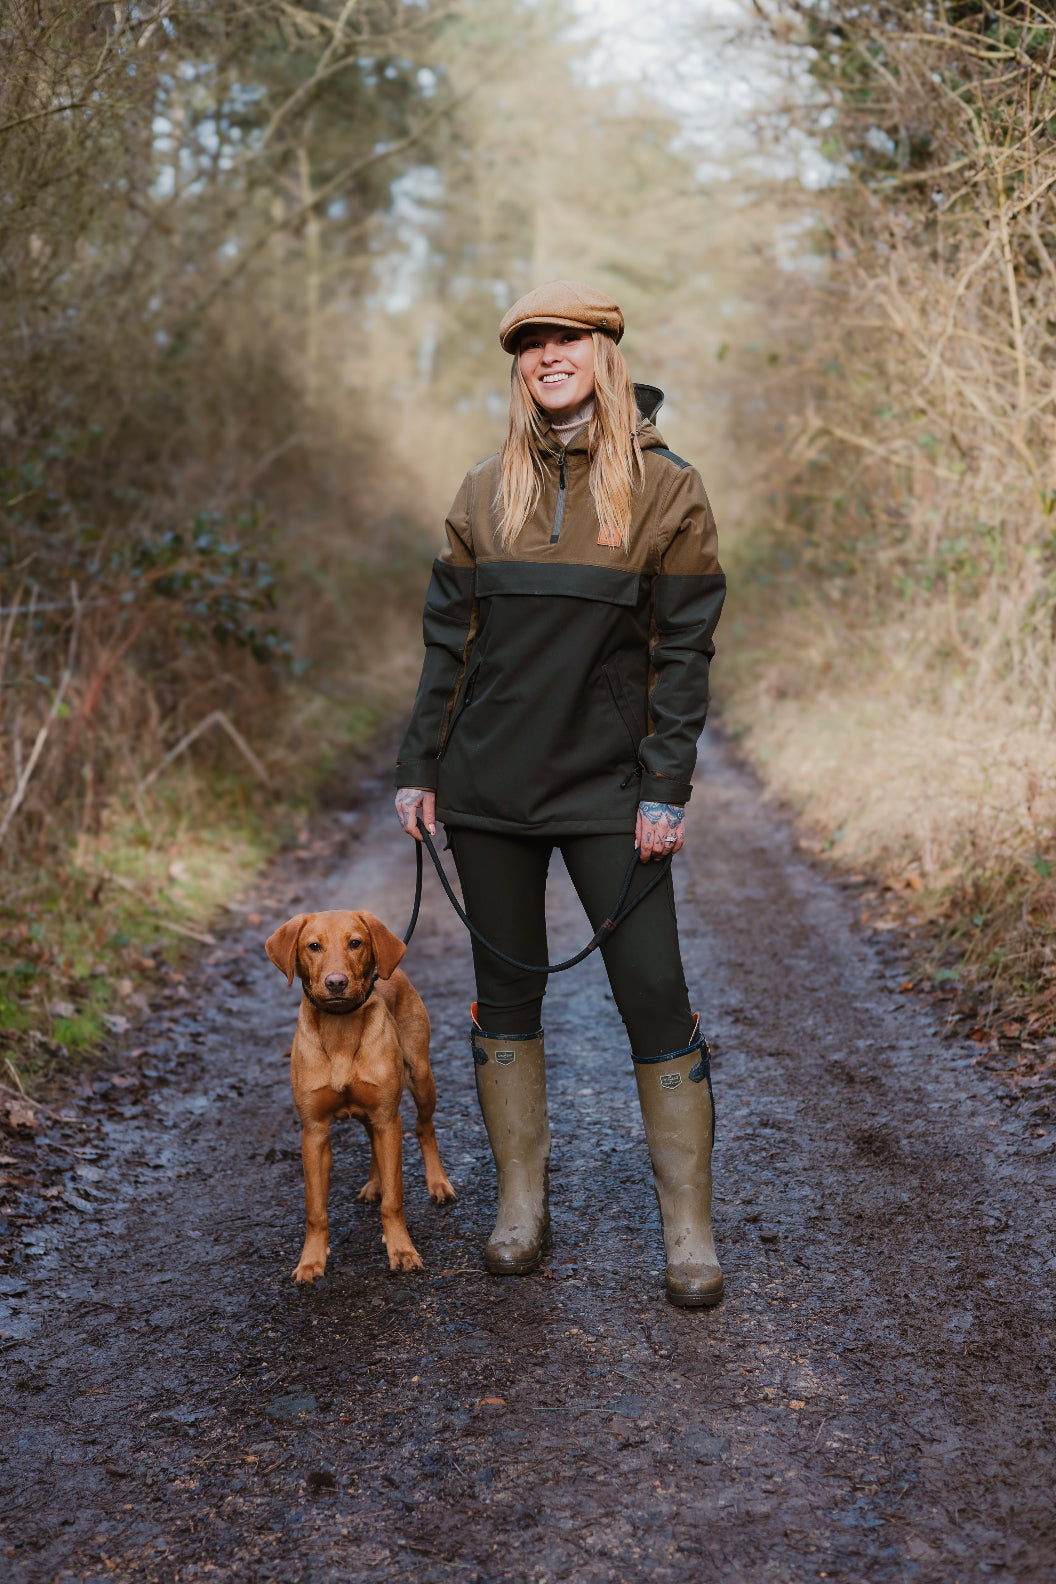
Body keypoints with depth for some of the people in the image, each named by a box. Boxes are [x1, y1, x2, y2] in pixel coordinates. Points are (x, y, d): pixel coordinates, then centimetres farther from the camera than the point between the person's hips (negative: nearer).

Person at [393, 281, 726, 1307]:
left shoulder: (665, 490, 0)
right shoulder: (485, 493, 8)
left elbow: (683, 652, -4)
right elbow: (447, 641, 10)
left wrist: (666, 792, -10)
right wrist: (418, 769, 4)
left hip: (607, 787, -3)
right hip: (489, 786, 3)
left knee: (654, 995, -3)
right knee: (505, 991, 9)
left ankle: (688, 1229, 9)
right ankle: (521, 1206, 22)